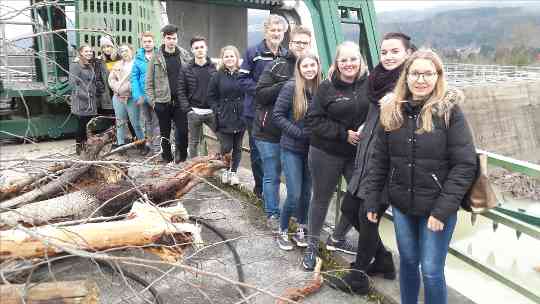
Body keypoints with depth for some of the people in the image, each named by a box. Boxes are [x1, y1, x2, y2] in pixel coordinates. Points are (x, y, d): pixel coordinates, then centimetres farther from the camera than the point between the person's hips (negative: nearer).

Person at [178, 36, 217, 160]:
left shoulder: (214, 67, 4)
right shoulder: (186, 69, 3)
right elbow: (181, 91, 2)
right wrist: (187, 109, -7)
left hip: (212, 111, 0)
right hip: (194, 112, 0)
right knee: (193, 142, 9)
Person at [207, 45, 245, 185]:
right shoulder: (218, 76, 1)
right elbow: (211, 97, 5)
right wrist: (218, 111, -5)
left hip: (241, 118, 1)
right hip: (224, 119, -1)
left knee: (237, 147, 10)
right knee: (226, 147, -2)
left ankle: (233, 172, 25)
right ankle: (225, 171, 21)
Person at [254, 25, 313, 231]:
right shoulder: (277, 67, -1)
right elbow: (260, 94, -8)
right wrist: (286, 85, -17)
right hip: (270, 132, -2)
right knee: (272, 176, 6)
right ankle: (272, 215, 22)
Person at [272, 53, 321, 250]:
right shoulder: (291, 87, -11)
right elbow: (277, 116, -11)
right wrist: (299, 133, -17)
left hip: (312, 149, 4)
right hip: (291, 149, -4)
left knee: (307, 193, 12)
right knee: (294, 195, -3)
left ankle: (301, 229, 32)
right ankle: (283, 232, 19)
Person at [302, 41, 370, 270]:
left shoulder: (370, 84, -1)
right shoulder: (327, 88, -7)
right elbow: (314, 120, -10)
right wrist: (344, 134, -17)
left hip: (359, 153, 3)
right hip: (326, 153, -2)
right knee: (322, 198, 10)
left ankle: (337, 239, 30)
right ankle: (312, 245, 29)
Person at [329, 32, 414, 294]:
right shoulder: (380, 79, 11)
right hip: (367, 157, 8)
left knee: (368, 216, 1)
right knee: (349, 207, 13)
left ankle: (358, 278, 23)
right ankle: (383, 260, 33)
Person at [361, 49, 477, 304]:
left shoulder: (450, 111, -11)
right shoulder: (391, 112, 1)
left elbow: (465, 165, -13)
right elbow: (379, 161, 5)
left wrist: (443, 209, -17)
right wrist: (371, 200, 2)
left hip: (437, 208, -3)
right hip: (401, 205, 4)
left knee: (431, 270, 4)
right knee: (408, 262, 18)